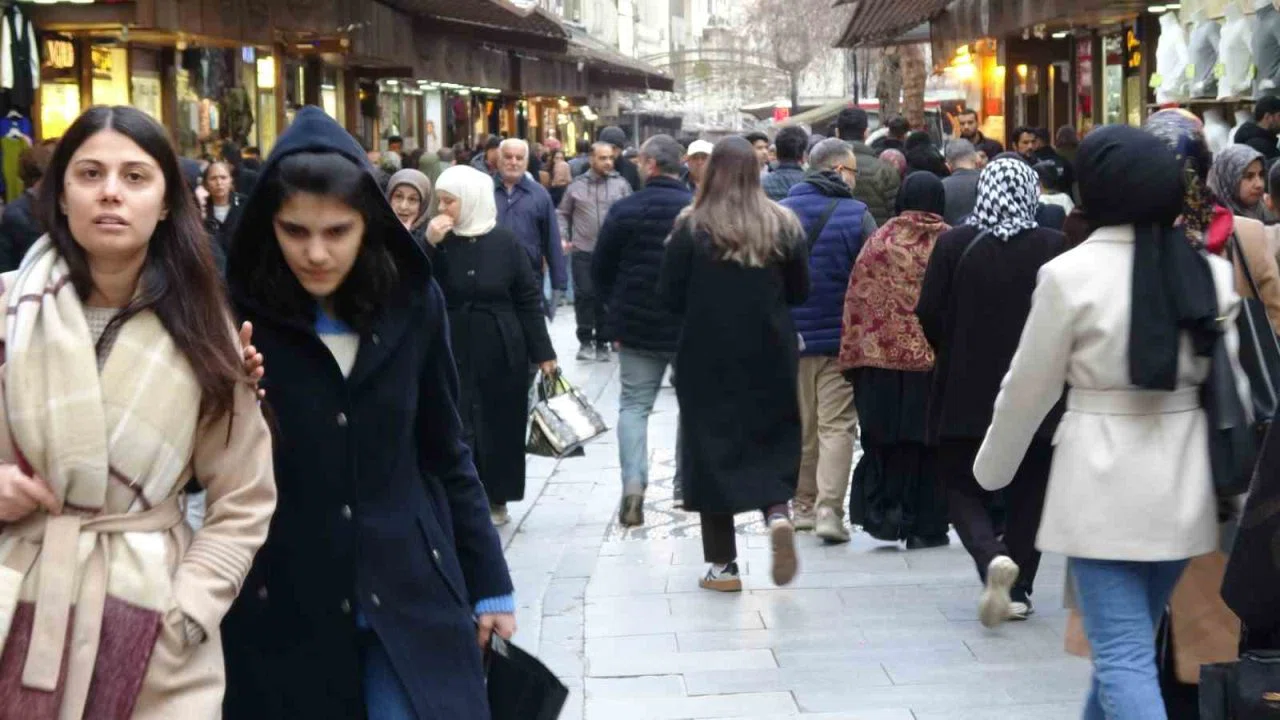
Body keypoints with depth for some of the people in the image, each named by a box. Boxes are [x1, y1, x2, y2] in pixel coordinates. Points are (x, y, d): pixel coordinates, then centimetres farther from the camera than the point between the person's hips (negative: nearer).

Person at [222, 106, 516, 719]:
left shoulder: (411, 301, -1)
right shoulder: (233, 312, -9)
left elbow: (445, 452, 9)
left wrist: (487, 583, 11)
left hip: (409, 593, 2)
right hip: (280, 609, -1)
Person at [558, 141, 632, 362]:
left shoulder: (620, 184, 1)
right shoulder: (576, 186, 5)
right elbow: (563, 214, 13)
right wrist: (563, 237, 1)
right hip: (583, 252, 0)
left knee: (607, 297, 7)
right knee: (584, 296, -1)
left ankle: (602, 342, 18)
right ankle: (585, 341, 10)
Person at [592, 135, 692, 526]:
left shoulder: (624, 210, -7)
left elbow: (600, 269, 0)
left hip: (636, 326, 0)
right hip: (691, 328, 0)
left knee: (634, 404, 7)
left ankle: (633, 483, -11)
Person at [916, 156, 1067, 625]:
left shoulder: (954, 244, -7)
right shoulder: (1054, 248, -8)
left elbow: (928, 314, -5)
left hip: (965, 392, 0)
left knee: (963, 486, 10)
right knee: (1028, 493, 14)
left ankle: (992, 556, -16)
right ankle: (1018, 590, 16)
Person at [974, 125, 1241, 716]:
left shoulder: (1070, 274, -11)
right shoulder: (1211, 274, 0)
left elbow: (1029, 388, -3)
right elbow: (1234, 385, 3)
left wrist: (992, 469, 13)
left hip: (1106, 482, -5)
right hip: (1183, 482, 5)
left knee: (1125, 657, -2)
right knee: (1130, 642, 22)